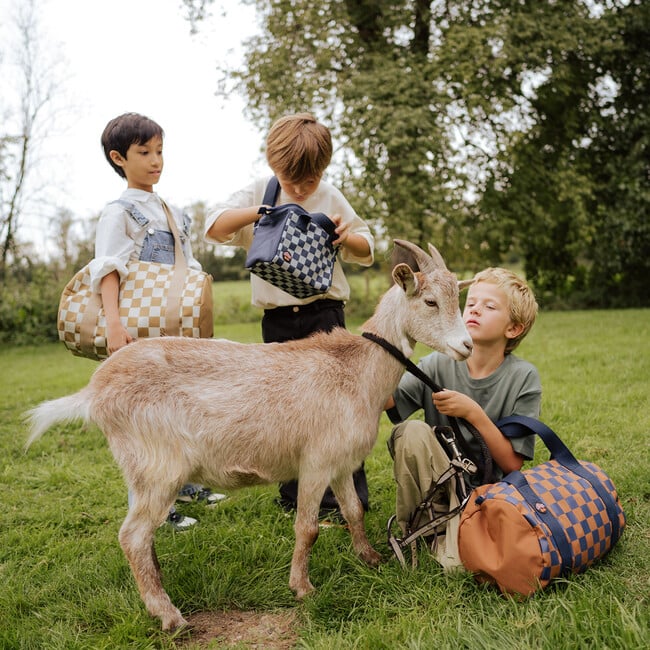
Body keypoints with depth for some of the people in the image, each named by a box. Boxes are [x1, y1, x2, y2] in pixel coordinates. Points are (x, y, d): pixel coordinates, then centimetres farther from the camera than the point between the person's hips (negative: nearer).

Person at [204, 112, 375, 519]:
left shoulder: (331, 198, 3)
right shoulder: (258, 194, 3)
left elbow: (367, 251, 9)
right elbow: (214, 227, -7)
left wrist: (347, 237, -14)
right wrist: (256, 212, -21)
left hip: (323, 312, -2)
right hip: (277, 318, 2)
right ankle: (295, 496, 24)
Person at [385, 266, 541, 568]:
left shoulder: (523, 377, -9)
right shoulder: (439, 364, -5)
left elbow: (512, 463, -11)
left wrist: (473, 412, -22)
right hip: (435, 482, 2)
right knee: (413, 431, -28)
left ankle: (446, 531, 5)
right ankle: (415, 528, -6)